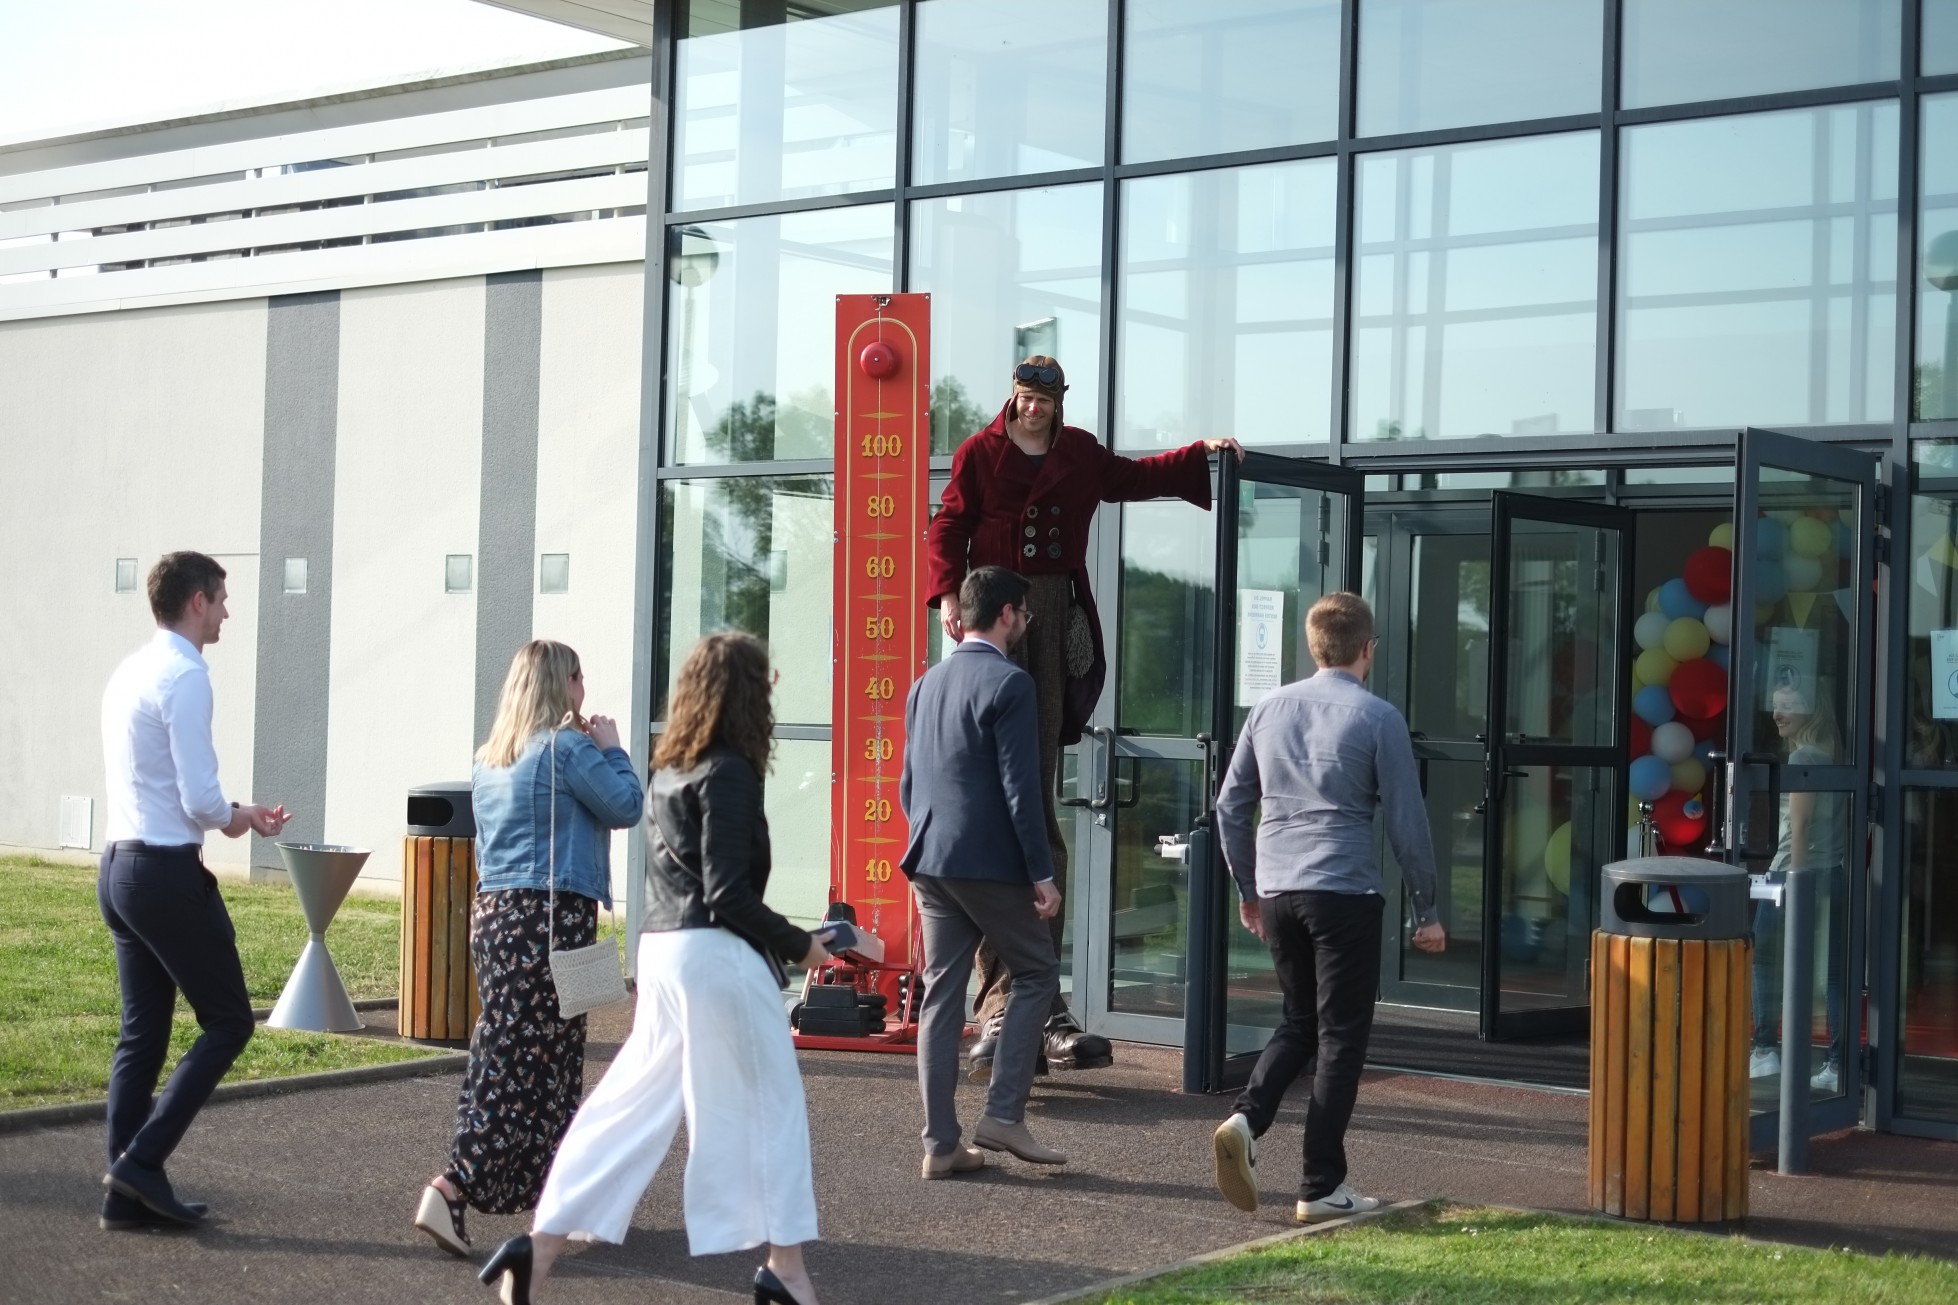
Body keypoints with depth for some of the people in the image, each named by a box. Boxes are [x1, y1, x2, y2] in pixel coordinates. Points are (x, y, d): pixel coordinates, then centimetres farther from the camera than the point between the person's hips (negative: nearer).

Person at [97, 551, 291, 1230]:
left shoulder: (130, 671, 13)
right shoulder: (184, 677, -16)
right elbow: (200, 799, -20)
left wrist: (234, 813, 16)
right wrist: (233, 817, 2)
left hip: (119, 866, 9)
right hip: (167, 872, -9)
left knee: (141, 1033, 11)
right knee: (228, 1021, 2)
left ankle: (128, 1194, 13)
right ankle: (143, 1159, -3)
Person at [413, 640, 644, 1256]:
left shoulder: (490, 756, 15)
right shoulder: (567, 747, -9)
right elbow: (626, 807, -5)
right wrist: (611, 749, 10)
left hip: (493, 911, 9)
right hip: (552, 915, -9)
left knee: (504, 1055, 13)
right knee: (526, 1065, -6)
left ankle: (553, 1187, 24)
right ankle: (452, 1188, -15)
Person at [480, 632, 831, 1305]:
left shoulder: (672, 769, 14)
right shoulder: (730, 773, -12)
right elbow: (728, 896, -16)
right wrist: (801, 946, -6)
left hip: (660, 949, 8)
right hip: (717, 956, -8)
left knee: (630, 1106, 10)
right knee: (767, 1105, 4)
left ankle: (541, 1243, 6)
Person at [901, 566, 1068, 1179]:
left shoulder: (926, 684, 14)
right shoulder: (1008, 683, -10)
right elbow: (1020, 789, -15)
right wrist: (1041, 873, -11)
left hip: (929, 861, 7)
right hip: (990, 863, -7)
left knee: (942, 994, 7)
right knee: (1036, 972, 8)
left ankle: (941, 1143, 8)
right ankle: (1003, 1112, 1)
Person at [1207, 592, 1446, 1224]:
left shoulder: (1270, 708, 9)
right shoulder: (1378, 718, -5)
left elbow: (1231, 806, 12)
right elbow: (1406, 821, -5)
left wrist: (1247, 889, 22)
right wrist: (1426, 911, 4)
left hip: (1277, 892, 5)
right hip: (1346, 894, -5)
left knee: (1300, 1022, 19)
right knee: (1340, 1036, 4)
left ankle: (1245, 1118, -4)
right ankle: (1322, 1187, 6)